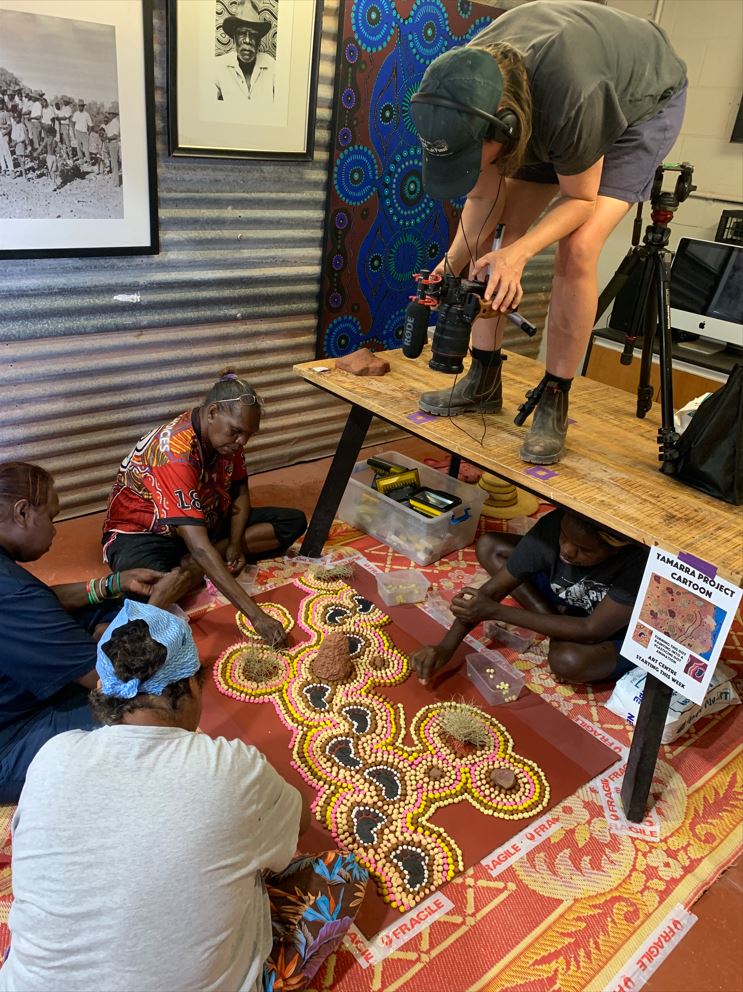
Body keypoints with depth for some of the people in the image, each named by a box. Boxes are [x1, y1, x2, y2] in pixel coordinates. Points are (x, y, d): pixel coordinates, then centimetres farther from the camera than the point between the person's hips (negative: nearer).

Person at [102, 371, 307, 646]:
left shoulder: (226, 435, -10)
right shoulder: (173, 453, -33)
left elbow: (240, 492, 5)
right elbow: (198, 545, -40)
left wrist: (235, 542, -16)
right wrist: (256, 615, -43)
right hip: (145, 533, -9)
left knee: (293, 522, -8)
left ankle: (190, 567, -15)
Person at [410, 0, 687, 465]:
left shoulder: (570, 97, -43)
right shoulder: (465, 92, -26)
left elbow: (580, 198, -27)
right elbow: (484, 198, -15)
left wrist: (518, 253, -41)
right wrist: (453, 263, -29)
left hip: (644, 100, -5)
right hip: (545, 111, 6)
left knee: (578, 248, -24)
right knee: (491, 230, -7)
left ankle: (555, 402, -11)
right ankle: (484, 380, 4)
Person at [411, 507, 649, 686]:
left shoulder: (639, 563, -39)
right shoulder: (552, 526, -27)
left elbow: (592, 631, -33)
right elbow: (493, 589, -21)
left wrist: (495, 611, -35)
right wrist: (446, 647, -31)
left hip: (625, 633, -5)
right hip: (574, 603, 5)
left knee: (569, 660, -38)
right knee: (489, 547, -10)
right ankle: (558, 628, -6)